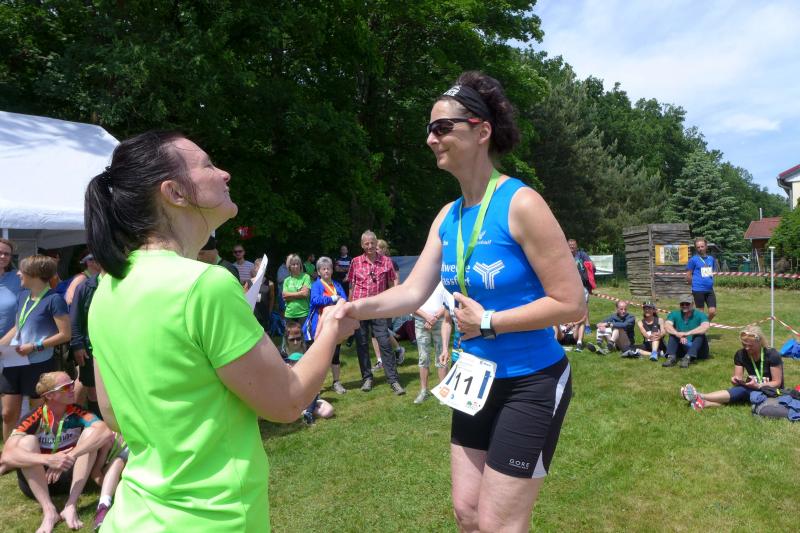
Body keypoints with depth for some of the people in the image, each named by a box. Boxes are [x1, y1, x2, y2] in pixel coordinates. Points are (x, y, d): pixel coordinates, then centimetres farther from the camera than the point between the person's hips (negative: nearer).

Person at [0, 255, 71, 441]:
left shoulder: (54, 299, -13)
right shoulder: (22, 296, 9)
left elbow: (65, 334, -14)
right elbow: (17, 328, 19)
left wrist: (35, 346, -18)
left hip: (39, 364, -7)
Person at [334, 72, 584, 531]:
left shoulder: (520, 204, -20)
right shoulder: (448, 217, 3)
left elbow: (572, 304, -20)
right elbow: (414, 291, -2)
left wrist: (488, 323, -20)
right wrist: (359, 308, -18)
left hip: (530, 384, -7)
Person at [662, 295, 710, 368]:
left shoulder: (700, 315, -6)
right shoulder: (674, 315, 1)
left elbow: (705, 327, -28)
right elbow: (667, 326, -18)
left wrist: (687, 333, -37)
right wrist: (679, 335, -36)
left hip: (698, 349, -2)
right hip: (682, 350, 2)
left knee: (700, 334, -27)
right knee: (673, 334, -18)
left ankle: (687, 357, -44)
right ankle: (671, 357, -36)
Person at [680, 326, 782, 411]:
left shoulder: (772, 355, -16)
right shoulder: (740, 355, -2)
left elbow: (777, 383, -13)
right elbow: (738, 377, -1)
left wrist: (758, 385, -30)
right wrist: (735, 380, -26)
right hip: (752, 389, 5)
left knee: (742, 391, -34)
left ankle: (700, 396, -53)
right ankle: (704, 403, -58)